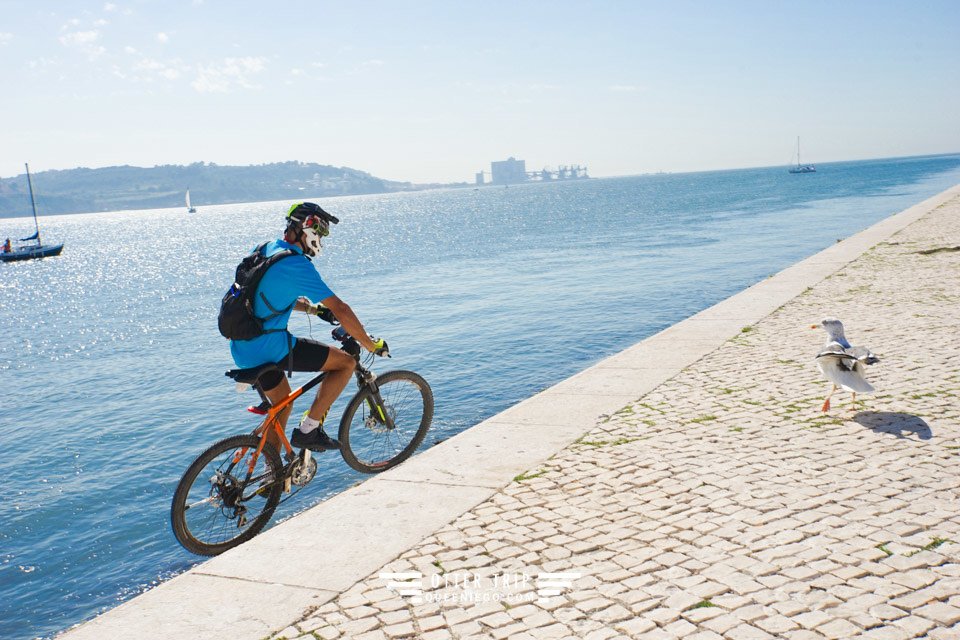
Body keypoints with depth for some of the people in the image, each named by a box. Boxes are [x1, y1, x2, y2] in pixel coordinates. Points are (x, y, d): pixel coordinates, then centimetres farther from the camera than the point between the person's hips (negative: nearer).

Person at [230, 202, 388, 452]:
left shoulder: (265, 250, 12)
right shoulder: (297, 264, -15)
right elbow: (340, 309, -16)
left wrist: (313, 308, 30)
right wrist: (370, 344, -7)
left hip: (241, 348, 9)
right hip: (268, 347, -9)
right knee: (346, 362, -2)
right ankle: (308, 431, 0)